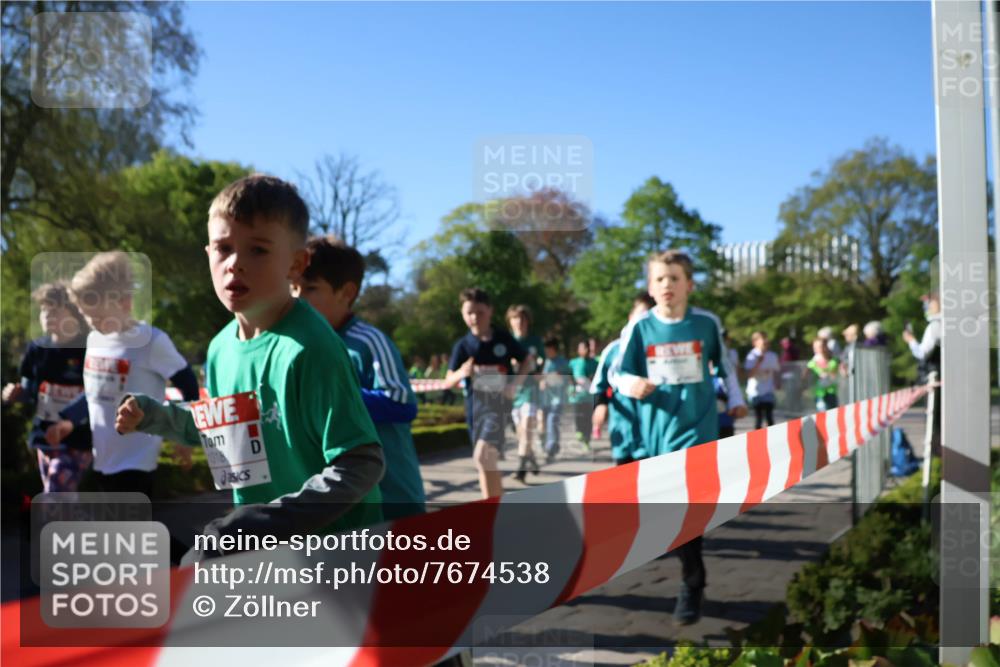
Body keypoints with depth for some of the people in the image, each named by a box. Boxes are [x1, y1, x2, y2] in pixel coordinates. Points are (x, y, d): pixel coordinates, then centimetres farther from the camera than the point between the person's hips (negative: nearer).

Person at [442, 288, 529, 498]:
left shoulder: (503, 338, -4)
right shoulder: (463, 345, -1)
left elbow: (526, 363, 10)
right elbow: (448, 381, -2)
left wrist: (515, 383, -8)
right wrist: (461, 373, -24)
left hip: (498, 403, -3)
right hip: (474, 405, 4)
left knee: (482, 455, -23)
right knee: (488, 462, 12)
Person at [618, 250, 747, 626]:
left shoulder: (706, 323, -2)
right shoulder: (639, 329, -4)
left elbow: (723, 361, 16)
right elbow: (621, 374, 2)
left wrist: (735, 398, 20)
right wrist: (631, 385, -19)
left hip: (697, 426, -2)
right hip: (657, 429, 2)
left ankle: (691, 589, 1)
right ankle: (693, 579, 36)